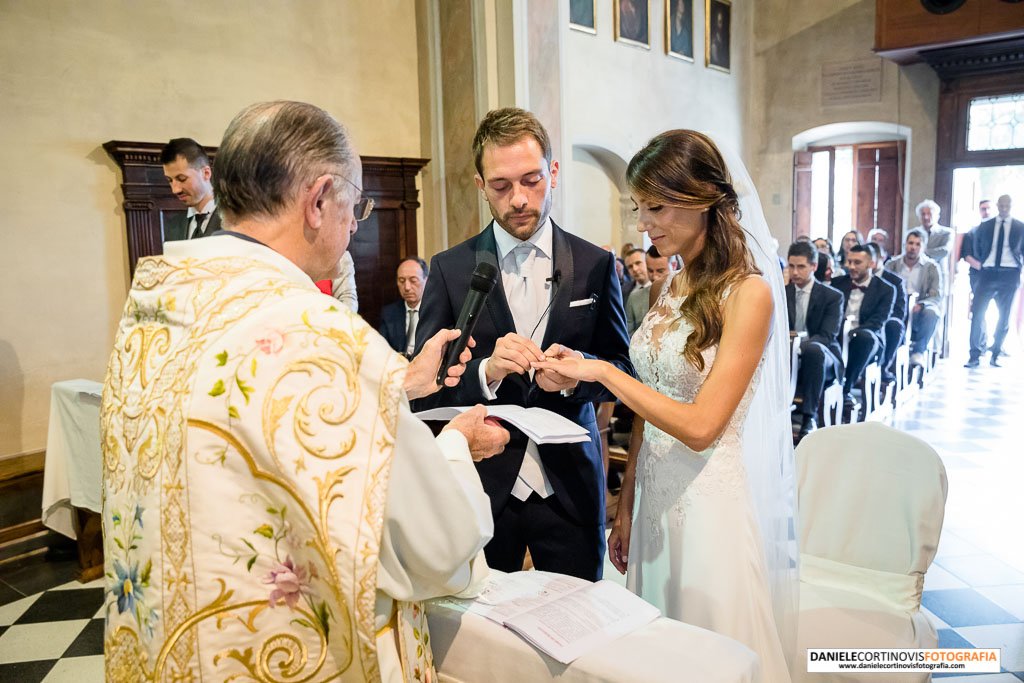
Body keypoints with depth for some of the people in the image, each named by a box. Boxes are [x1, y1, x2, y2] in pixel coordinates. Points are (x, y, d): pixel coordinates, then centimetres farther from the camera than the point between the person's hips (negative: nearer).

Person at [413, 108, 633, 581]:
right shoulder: (450, 269, -1)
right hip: (482, 485, 0)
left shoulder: (596, 265, 1)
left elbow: (623, 368, 4)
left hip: (570, 486, 1)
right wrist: (485, 370, -22)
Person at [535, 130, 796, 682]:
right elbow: (649, 408, 9)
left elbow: (700, 426, -20)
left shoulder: (748, 292, -15)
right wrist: (626, 509, 11)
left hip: (712, 503, -7)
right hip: (656, 496, 7)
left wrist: (601, 372, -19)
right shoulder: (672, 286, 7)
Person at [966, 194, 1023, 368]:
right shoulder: (984, 226, 8)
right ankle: (975, 355, -7)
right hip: (988, 272, 0)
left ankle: (995, 354, 16)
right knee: (977, 313, -11)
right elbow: (977, 250, 15)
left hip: (1009, 275, 0)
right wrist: (981, 264, 8)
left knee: (1004, 316, 5)